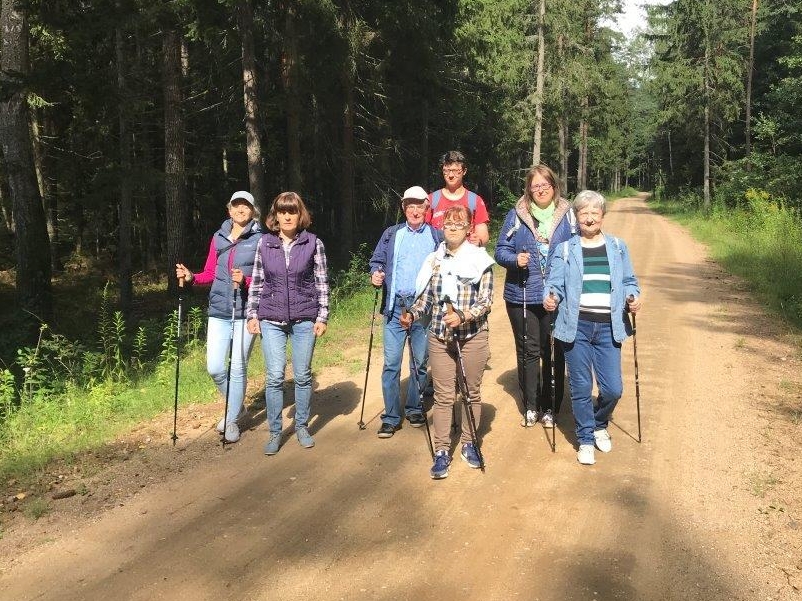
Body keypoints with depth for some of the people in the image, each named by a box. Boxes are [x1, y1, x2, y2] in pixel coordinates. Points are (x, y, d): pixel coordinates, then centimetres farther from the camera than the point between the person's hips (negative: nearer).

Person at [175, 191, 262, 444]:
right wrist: (191, 277, -3)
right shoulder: (218, 237, 11)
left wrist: (245, 280, -20)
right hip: (218, 311, 4)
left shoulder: (260, 240, -1)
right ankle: (237, 406, 28)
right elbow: (210, 273, 15)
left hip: (245, 312, -4)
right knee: (214, 368, 0)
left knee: (238, 367, 0)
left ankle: (232, 420, 18)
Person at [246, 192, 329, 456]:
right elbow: (256, 282, 9)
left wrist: (323, 316, -2)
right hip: (271, 319, 1)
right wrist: (252, 314, 6)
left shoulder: (313, 243, -1)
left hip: (304, 319, -1)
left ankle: (302, 426, 25)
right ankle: (274, 432, 13)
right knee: (274, 377, -1)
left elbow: (322, 283, 2)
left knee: (303, 376, 7)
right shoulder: (264, 243, 4)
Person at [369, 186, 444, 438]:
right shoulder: (391, 234, 13)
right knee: (391, 363, -2)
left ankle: (414, 408, 25)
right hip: (396, 306, 0)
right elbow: (376, 260, 13)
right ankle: (391, 418, 5)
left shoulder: (437, 236, 9)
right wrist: (376, 274, -9)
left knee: (420, 361, 8)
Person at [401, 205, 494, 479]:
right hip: (439, 336, 2)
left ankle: (468, 443, 27)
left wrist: (462, 316, -23)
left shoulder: (480, 260, -3)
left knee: (472, 392, 10)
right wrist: (412, 314, -6)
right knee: (443, 395, 3)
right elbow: (426, 298, 11)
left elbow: (486, 301, -8)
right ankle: (442, 451, 10)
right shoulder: (434, 260, 7)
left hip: (473, 335, -2)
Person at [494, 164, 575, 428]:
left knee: (554, 351, 6)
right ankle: (530, 407, 20)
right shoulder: (516, 215, 2)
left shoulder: (567, 214, 4)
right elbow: (501, 250, 2)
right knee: (528, 351, 8)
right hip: (522, 295, 0)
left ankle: (549, 407, 20)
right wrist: (515, 259, -17)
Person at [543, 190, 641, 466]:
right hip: (576, 326, -1)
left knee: (613, 389, 1)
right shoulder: (565, 250, 7)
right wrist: (551, 298, -20)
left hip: (608, 327, 2)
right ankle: (585, 440, 21)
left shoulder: (618, 248, 13)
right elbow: (555, 283, 1)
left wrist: (632, 297, -7)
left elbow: (629, 282, 14)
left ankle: (599, 425, 32)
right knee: (581, 388, 3)